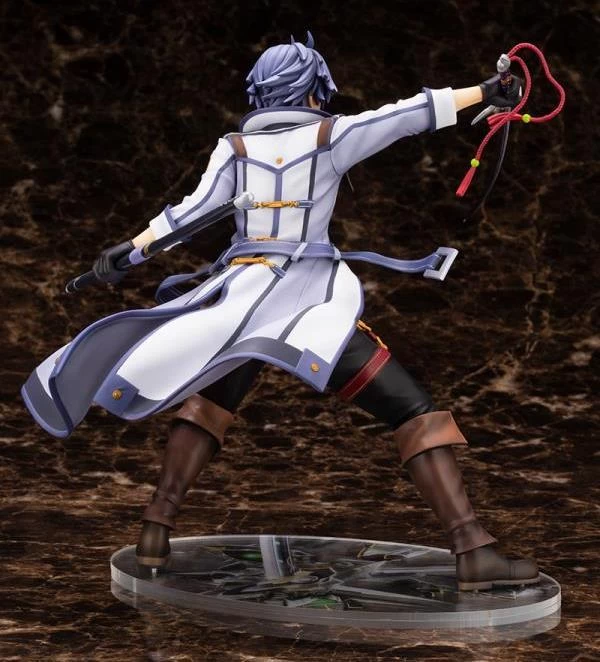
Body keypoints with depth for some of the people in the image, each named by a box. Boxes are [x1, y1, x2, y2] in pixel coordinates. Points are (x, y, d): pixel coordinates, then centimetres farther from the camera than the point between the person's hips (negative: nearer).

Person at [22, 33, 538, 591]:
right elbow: (408, 115, 2)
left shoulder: (235, 147, 8)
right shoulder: (331, 136, 5)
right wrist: (483, 93, 5)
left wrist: (130, 248, 0)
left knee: (208, 404, 27)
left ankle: (154, 535, 18)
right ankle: (473, 552, -16)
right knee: (413, 412, -3)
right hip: (312, 305, -3)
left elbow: (195, 209, -2)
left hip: (240, 298, 3)